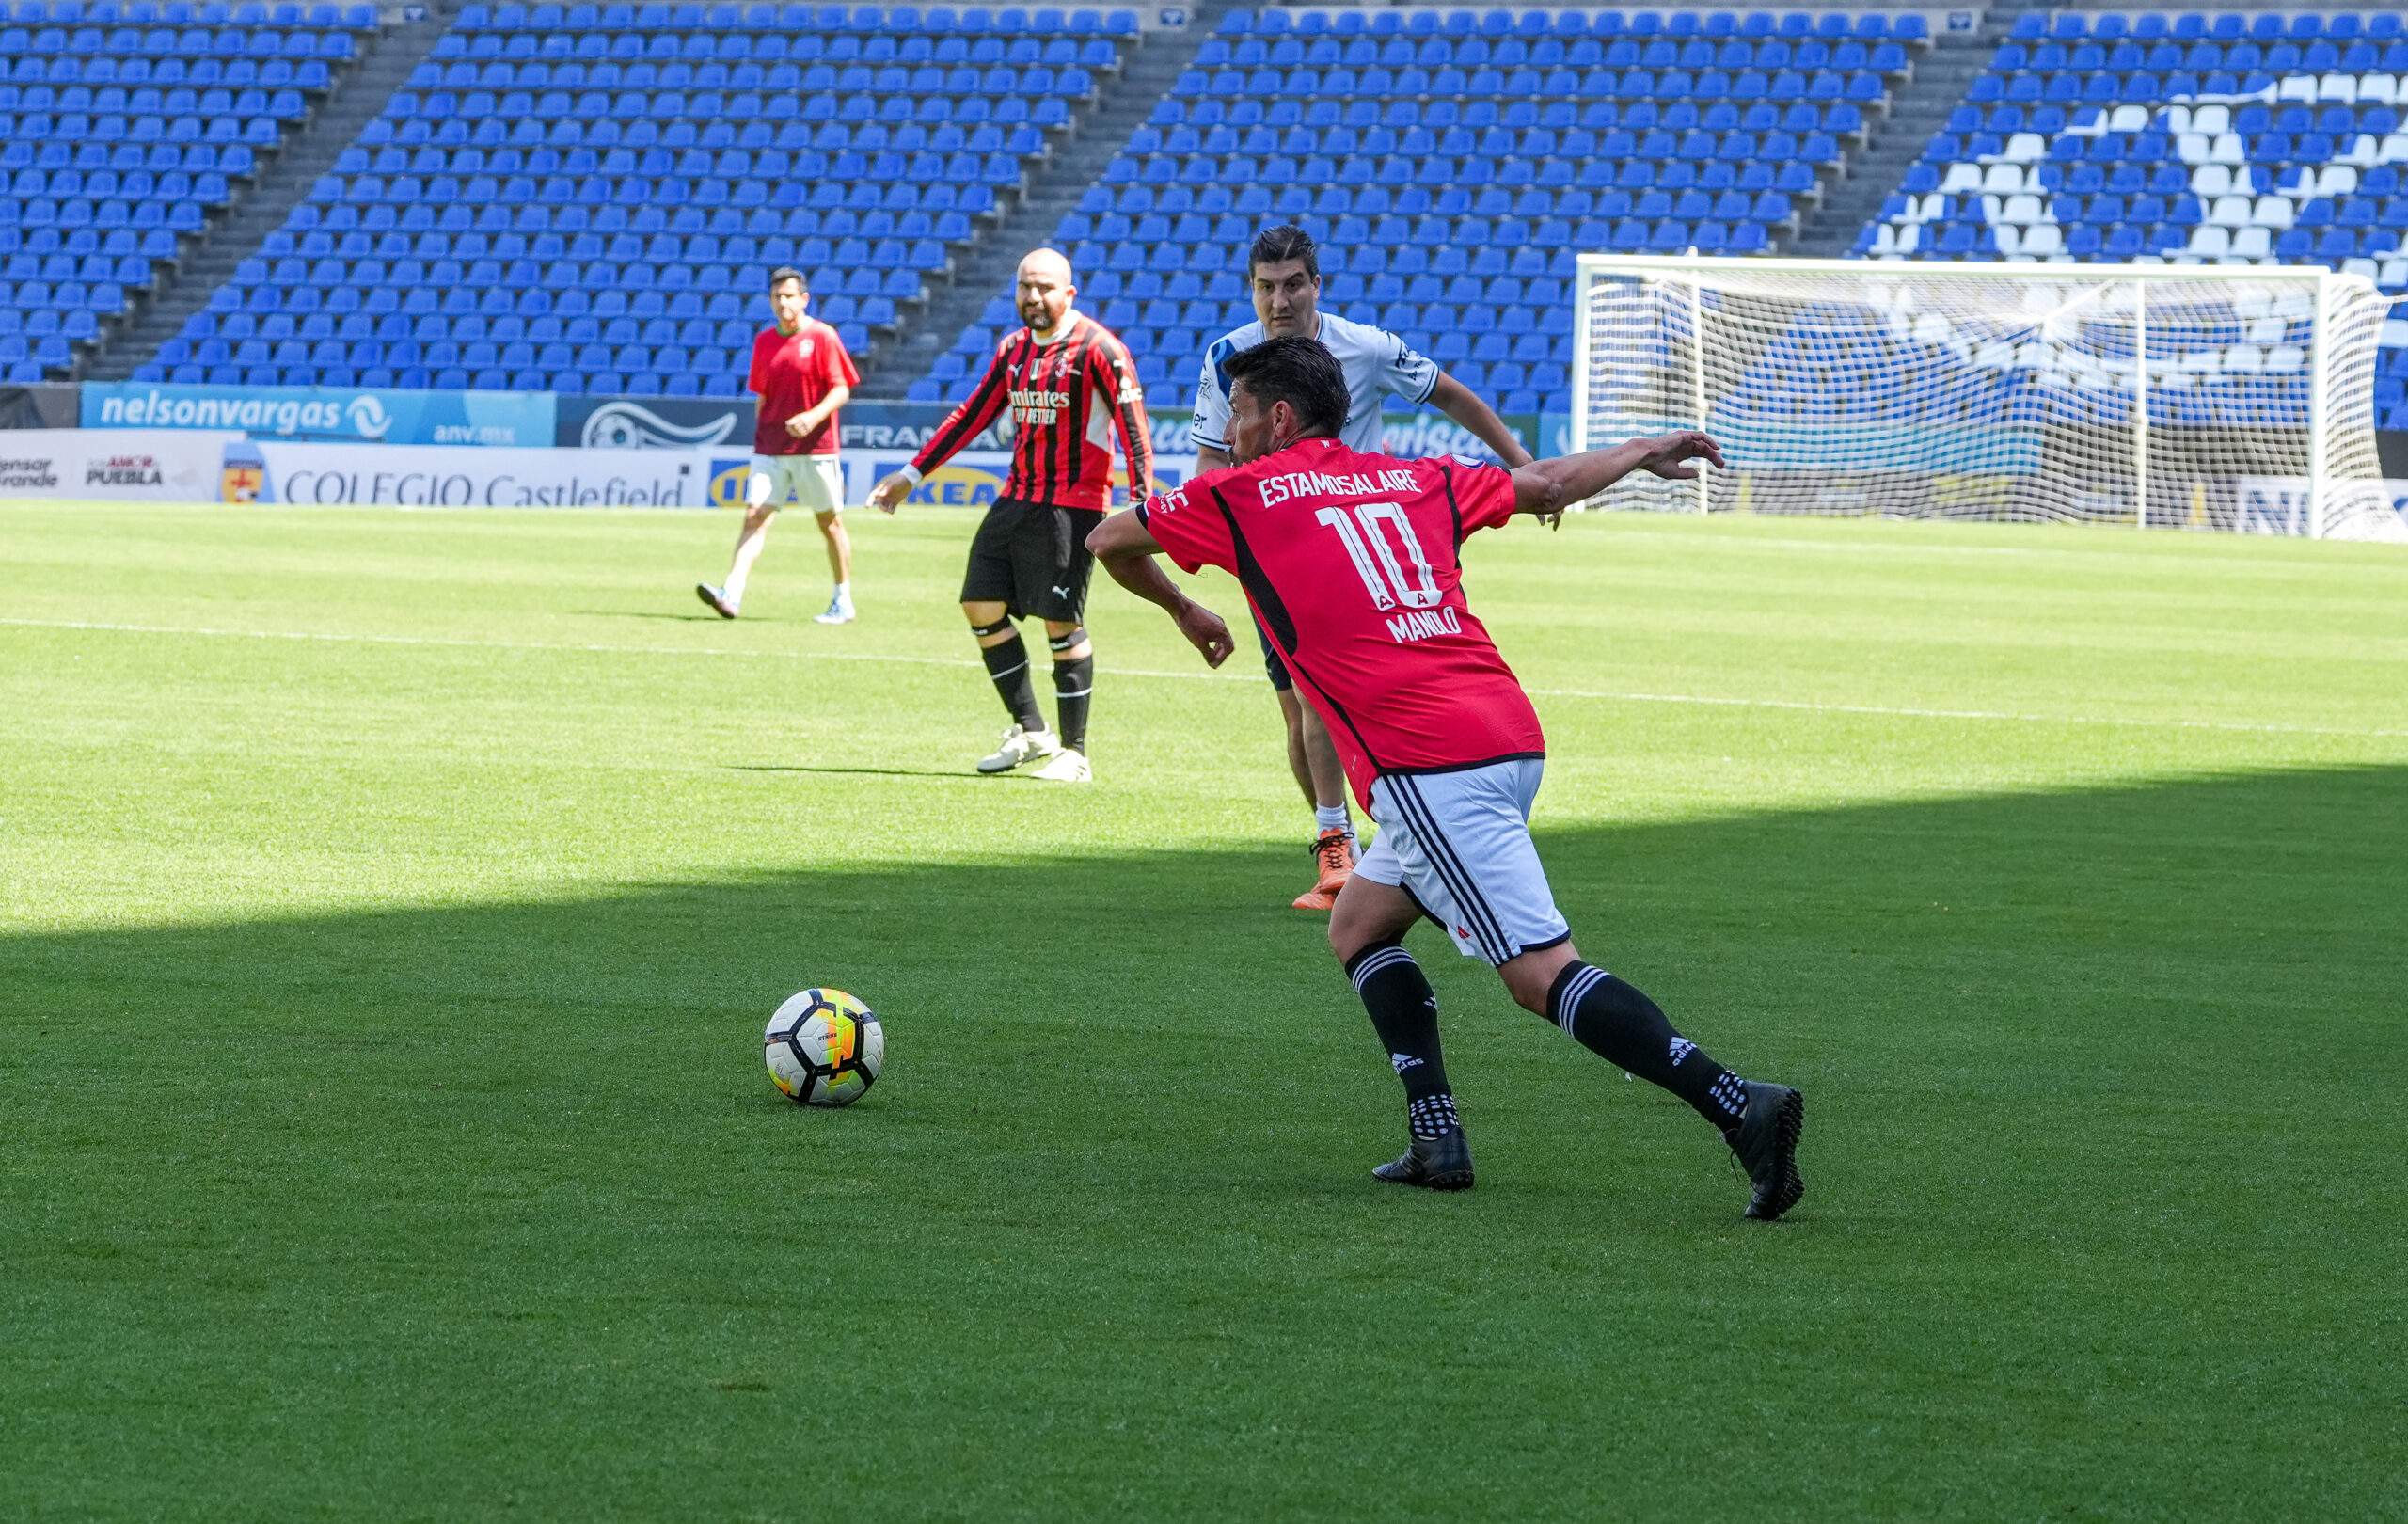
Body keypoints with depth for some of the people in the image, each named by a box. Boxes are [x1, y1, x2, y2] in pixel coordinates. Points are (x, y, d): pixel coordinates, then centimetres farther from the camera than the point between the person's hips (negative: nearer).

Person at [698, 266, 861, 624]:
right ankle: (731, 593, -23)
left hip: (815, 448, -4)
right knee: (754, 517, -11)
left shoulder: (822, 337, -5)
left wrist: (813, 417, -24)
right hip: (771, 448, 4)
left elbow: (841, 390, -8)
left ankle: (843, 602, 19)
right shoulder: (764, 341, 10)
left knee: (829, 522, 7)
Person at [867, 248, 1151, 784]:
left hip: (1072, 504, -8)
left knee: (1061, 621, -8)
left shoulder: (1098, 349, -9)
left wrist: (1141, 503, -23)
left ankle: (1075, 753, 2)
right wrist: (912, 474, 20)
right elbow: (972, 416, 20)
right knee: (982, 606, 4)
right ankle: (1030, 730, 15)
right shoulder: (1013, 349, 12)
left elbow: (1133, 428, -13)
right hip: (1017, 499, 8)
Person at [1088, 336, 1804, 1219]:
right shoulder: (1416, 481, 21)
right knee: (1358, 926, 23)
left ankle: (1739, 1107, -28)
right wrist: (1644, 454, 51)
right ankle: (1435, 1139, 11)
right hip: (1509, 733, 8)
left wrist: (1183, 611, 39)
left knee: (1541, 971, -14)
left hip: (1425, 765, -8)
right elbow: (1548, 485, 32)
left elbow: (1111, 541, 20)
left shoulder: (1247, 495, 8)